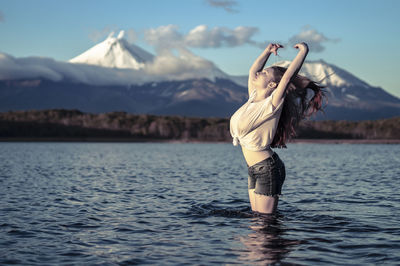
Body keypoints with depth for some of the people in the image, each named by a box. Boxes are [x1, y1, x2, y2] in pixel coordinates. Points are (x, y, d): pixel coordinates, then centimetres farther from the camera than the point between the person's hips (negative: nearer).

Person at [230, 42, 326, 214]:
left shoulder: (271, 105, -14)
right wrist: (268, 51, 18)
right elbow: (252, 71, 20)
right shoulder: (253, 98, 8)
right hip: (255, 169, 8)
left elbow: (287, 77, -24)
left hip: (267, 169, -8)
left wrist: (304, 50, -18)